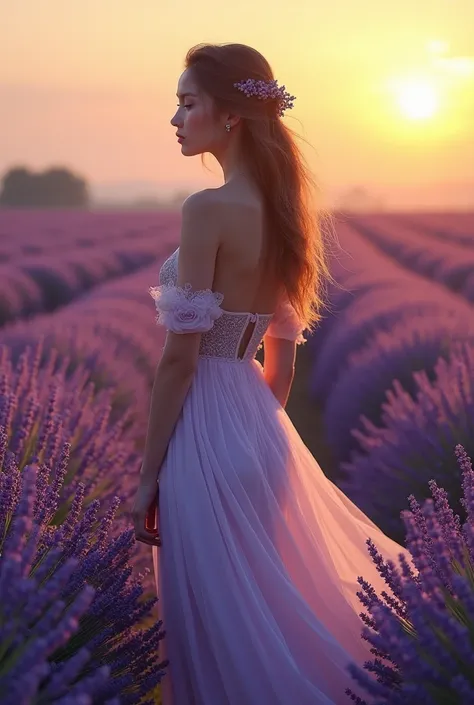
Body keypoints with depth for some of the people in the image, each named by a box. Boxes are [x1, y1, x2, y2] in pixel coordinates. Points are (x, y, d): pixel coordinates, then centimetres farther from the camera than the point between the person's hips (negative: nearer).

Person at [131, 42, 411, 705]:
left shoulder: (208, 209, -16)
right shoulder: (285, 211, 8)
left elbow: (180, 356, -16)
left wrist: (147, 475, -10)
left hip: (206, 427, -8)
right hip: (261, 423, 8)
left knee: (215, 615, 4)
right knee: (269, 605, 19)